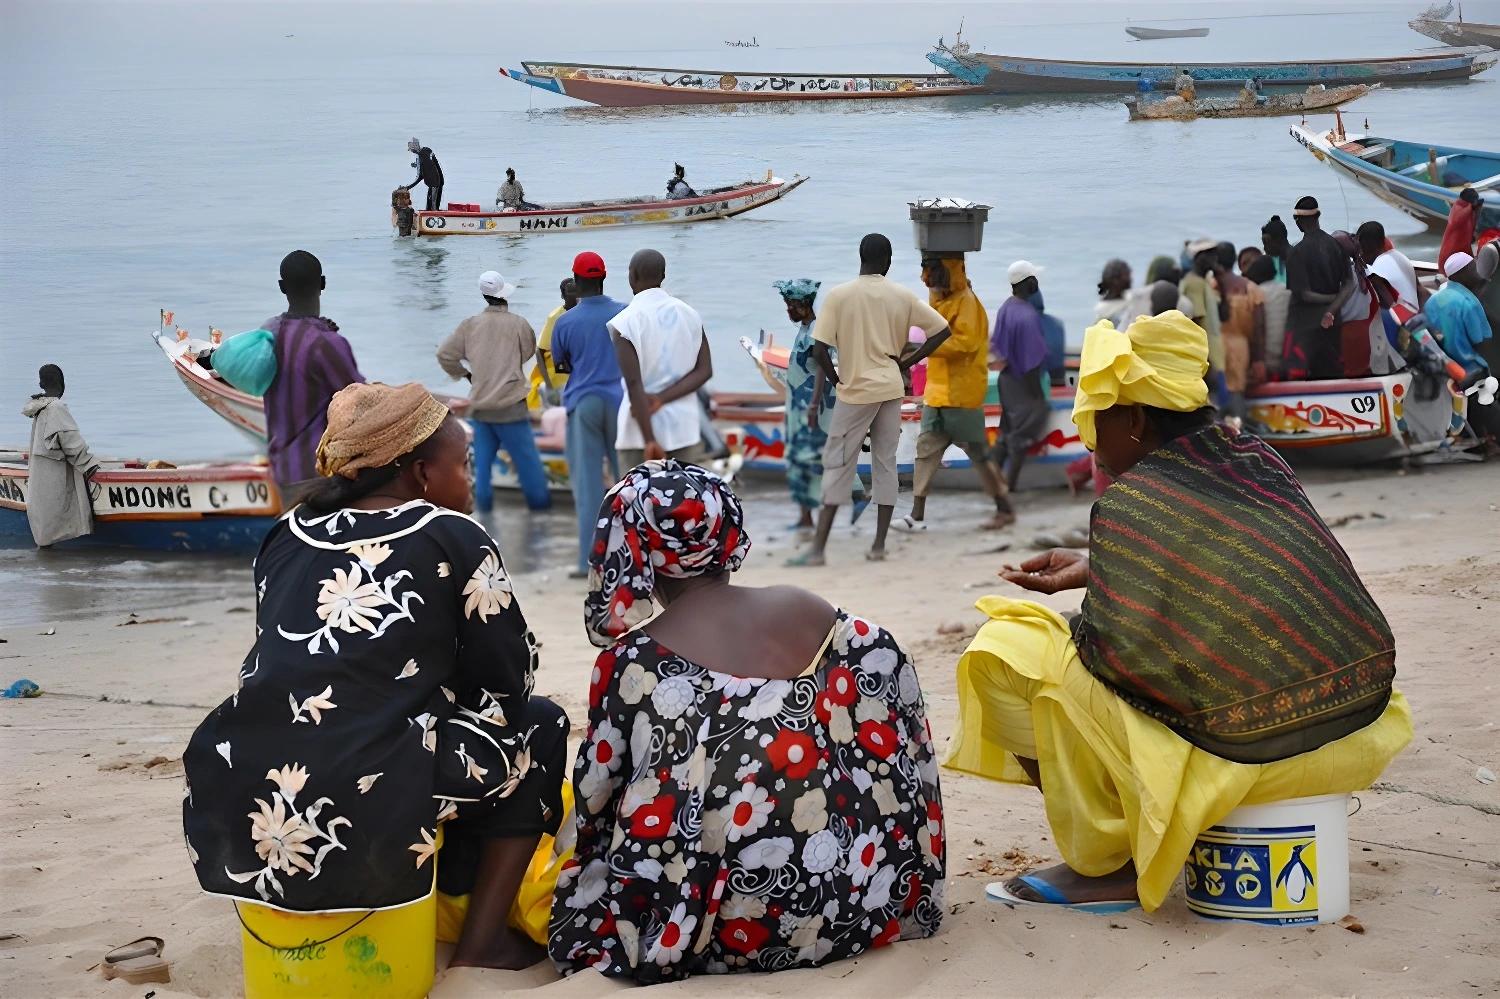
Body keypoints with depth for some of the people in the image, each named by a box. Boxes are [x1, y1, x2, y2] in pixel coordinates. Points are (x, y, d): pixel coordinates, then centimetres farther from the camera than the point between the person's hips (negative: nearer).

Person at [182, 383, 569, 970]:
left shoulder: (287, 538, 16)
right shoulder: (453, 539, 2)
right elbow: (508, 682, 8)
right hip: (372, 823, -6)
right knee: (538, 727, 18)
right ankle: (482, 939, 14)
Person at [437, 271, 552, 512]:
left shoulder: (470, 325, -1)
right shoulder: (518, 324, -10)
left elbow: (445, 354, 0)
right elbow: (529, 352, 5)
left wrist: (465, 374, 14)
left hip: (479, 405, 3)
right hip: (510, 404, -3)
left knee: (483, 458, 11)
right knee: (526, 458, 5)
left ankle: (483, 503, 12)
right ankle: (540, 503, 11)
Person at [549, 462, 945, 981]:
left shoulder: (632, 661, -8)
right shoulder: (818, 615, 1)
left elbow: (596, 795, 2)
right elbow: (896, 742, 8)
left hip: (729, 922, -3)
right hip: (857, 894, 3)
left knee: (576, 910, 26)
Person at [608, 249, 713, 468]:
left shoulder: (625, 322, -9)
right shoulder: (690, 314, 6)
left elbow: (634, 384, -15)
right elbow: (704, 371, 1)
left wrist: (649, 440, -18)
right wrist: (661, 399, -8)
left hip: (642, 428, -4)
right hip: (685, 428, 4)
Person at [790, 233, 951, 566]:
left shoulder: (839, 296, -8)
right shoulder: (902, 296, 2)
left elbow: (819, 349, -13)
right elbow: (942, 329, 2)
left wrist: (836, 381, 3)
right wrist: (908, 362, 7)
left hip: (856, 391, -3)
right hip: (892, 389, 3)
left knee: (838, 466, 0)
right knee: (885, 464, 10)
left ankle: (818, 548, -4)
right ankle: (879, 545, 10)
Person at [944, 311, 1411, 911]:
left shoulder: (1131, 505, -16)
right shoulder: (1259, 463, 6)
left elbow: (1122, 650, -19)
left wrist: (1082, 625, 3)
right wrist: (1091, 572, 23)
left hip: (1253, 756, -8)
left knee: (1005, 655, -1)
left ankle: (1106, 866, 6)